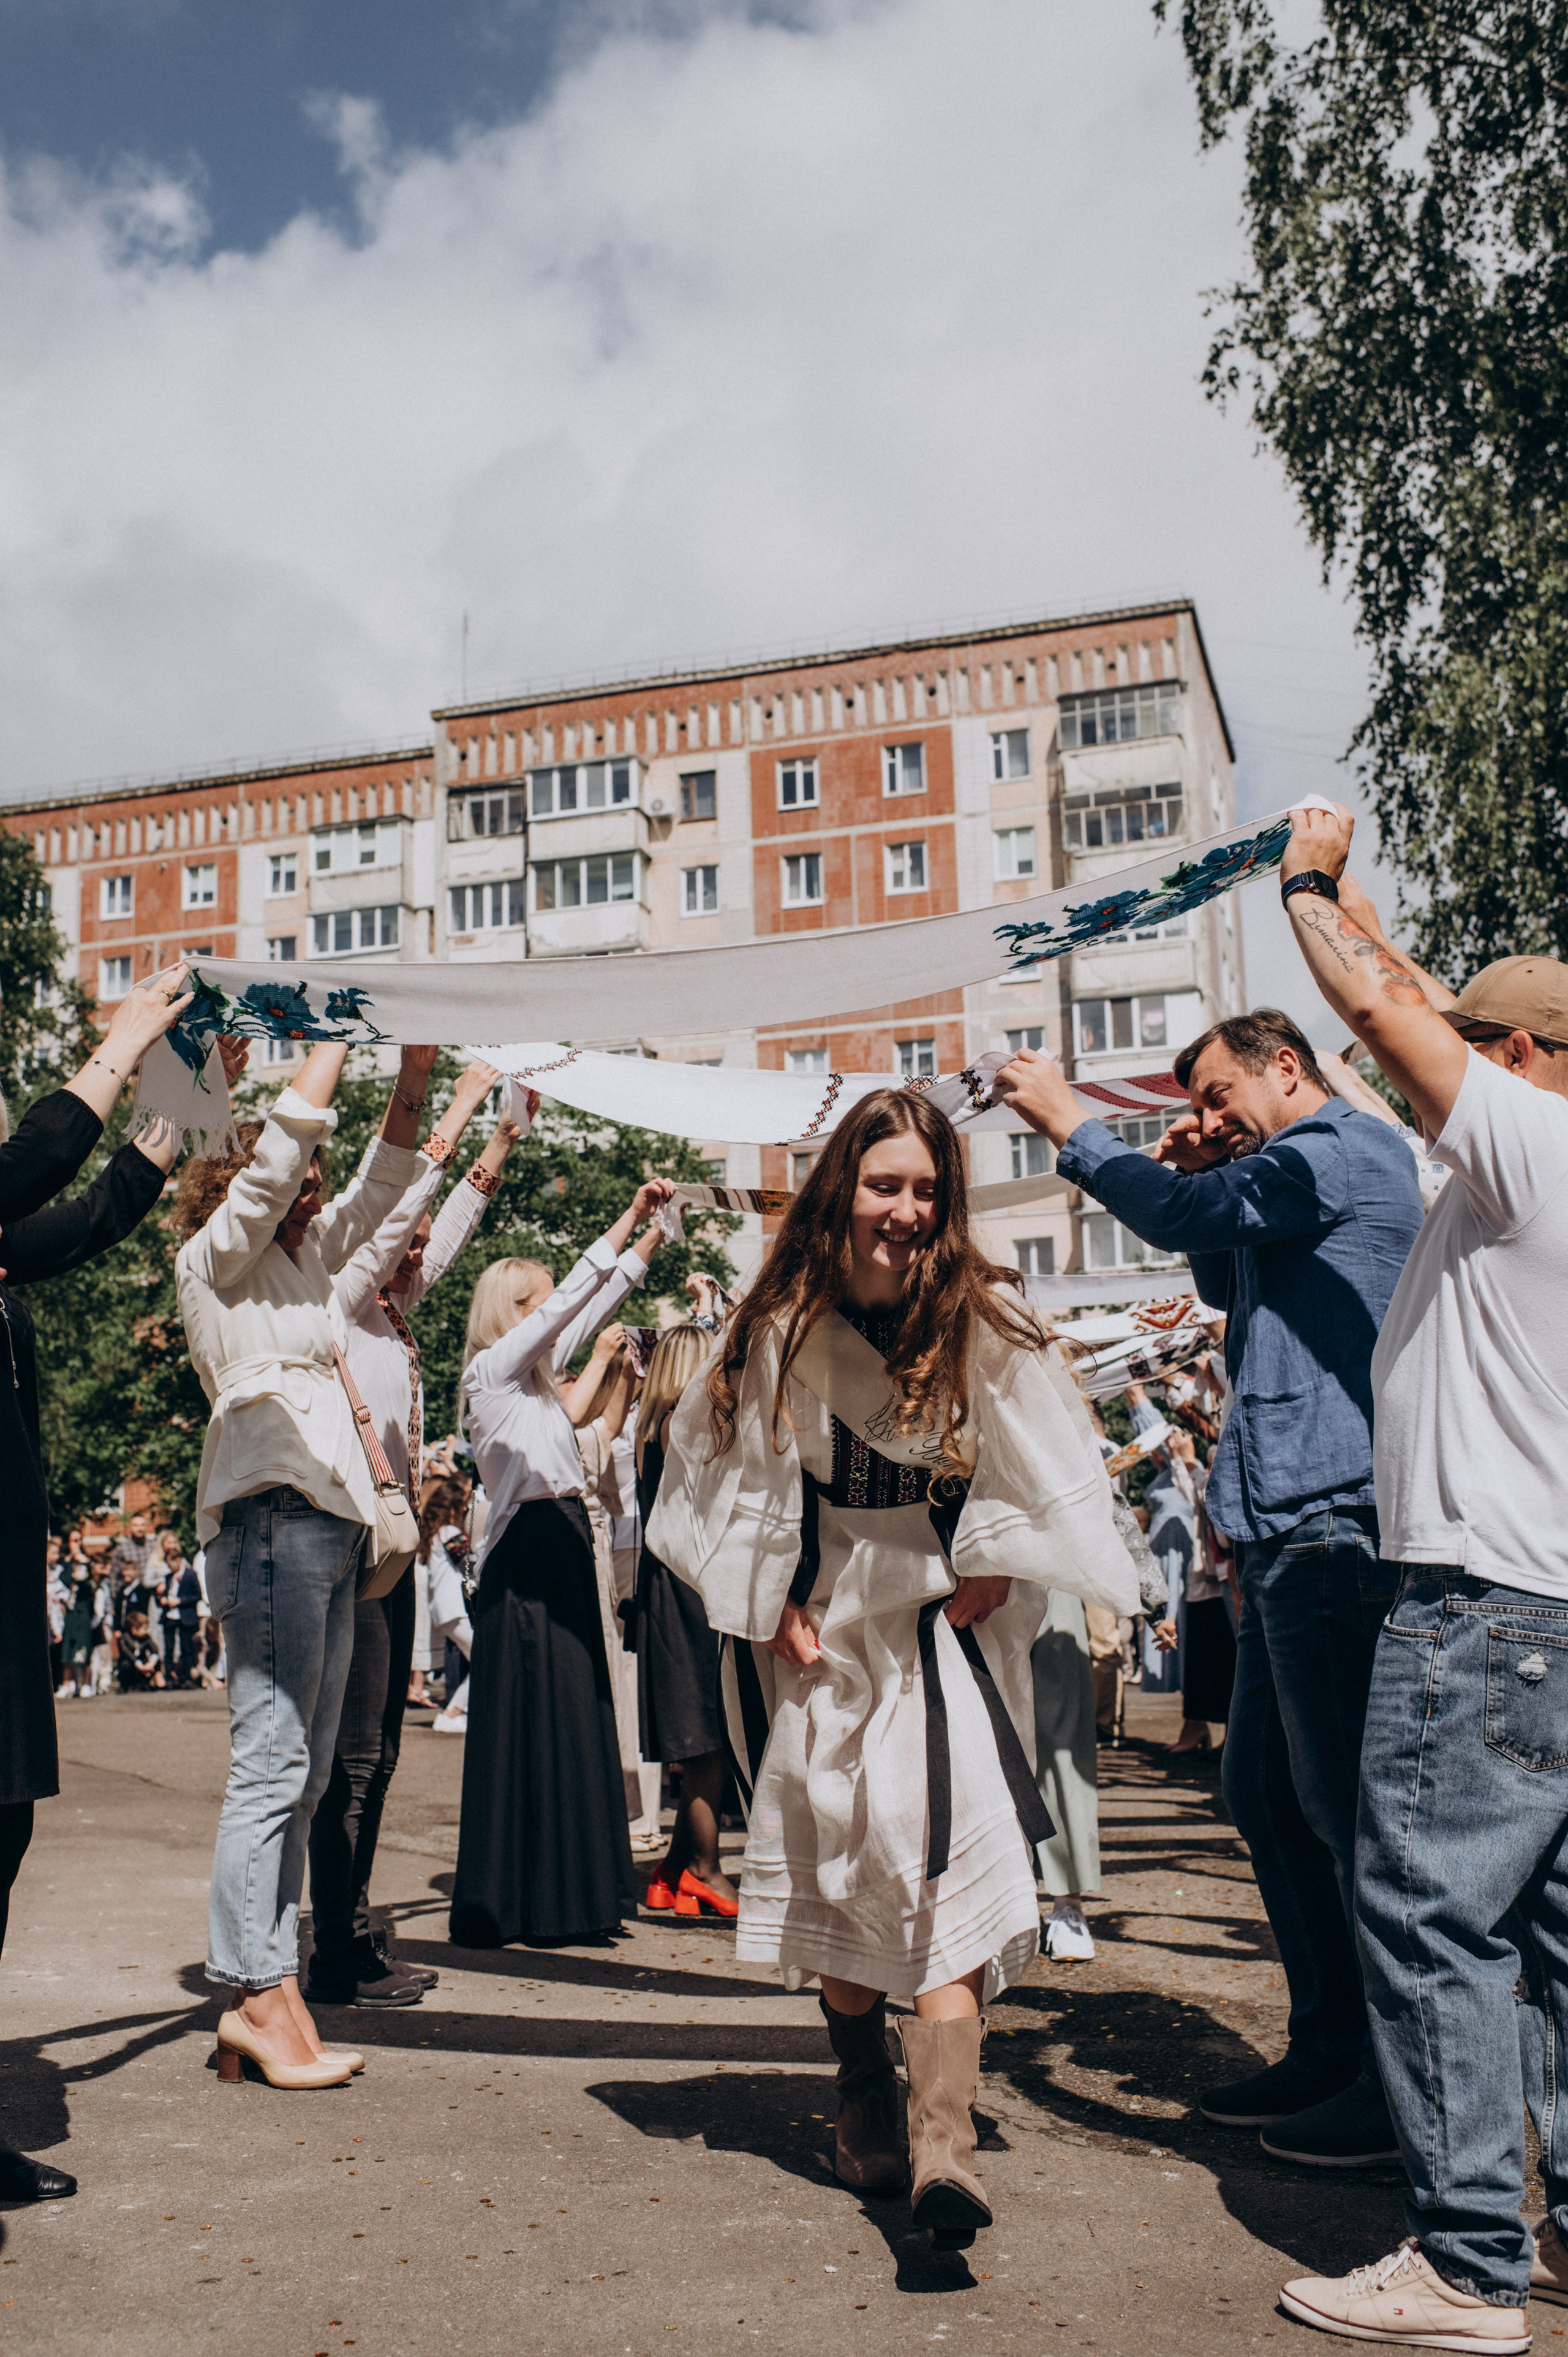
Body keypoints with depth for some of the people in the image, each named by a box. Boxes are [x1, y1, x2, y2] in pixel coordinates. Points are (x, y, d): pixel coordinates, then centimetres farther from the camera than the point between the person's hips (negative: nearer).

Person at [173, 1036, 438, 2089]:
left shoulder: (303, 1259, 23)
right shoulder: (216, 1256, 2)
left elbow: (375, 1190, 23)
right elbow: (276, 1153, -9)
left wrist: (413, 1080, 10)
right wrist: (338, 1042, -4)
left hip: (331, 1525, 9)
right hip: (271, 1517, -9)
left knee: (303, 1775, 7)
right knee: (270, 1767, -9)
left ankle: (270, 1993, 11)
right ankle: (258, 1994, -4)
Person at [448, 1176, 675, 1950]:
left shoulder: (535, 1373, 17)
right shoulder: (491, 1369, -6)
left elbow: (596, 1306, 21)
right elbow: (570, 1300, -15)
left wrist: (654, 1237, 16)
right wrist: (631, 1216, -14)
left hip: (563, 1552, 9)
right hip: (525, 1558, -9)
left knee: (571, 1720, 9)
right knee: (527, 1724, -5)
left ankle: (565, 1895, 16)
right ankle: (511, 1903, 3)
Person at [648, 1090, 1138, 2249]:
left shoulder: (989, 1320, -9)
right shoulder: (782, 1327, -4)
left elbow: (1045, 1476, 1)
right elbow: (738, 1469, 5)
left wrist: (992, 1572, -8)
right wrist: (771, 1607, -1)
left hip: (945, 1627, -2)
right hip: (828, 1632, 3)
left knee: (952, 1860, -17)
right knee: (835, 1871, 11)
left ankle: (943, 2144, -18)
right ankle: (866, 2106, 30)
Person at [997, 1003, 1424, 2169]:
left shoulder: (1344, 1148, -9)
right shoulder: (1305, 1174, 22)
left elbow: (1182, 1218, -14)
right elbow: (1226, 1282, 31)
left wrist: (1066, 1121, -2)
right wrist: (1195, 1174, 15)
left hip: (1331, 1519, -11)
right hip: (1292, 1526, 11)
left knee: (1346, 1806, -5)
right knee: (1267, 1792, 14)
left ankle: (1405, 2082, 5)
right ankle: (1331, 2044, 25)